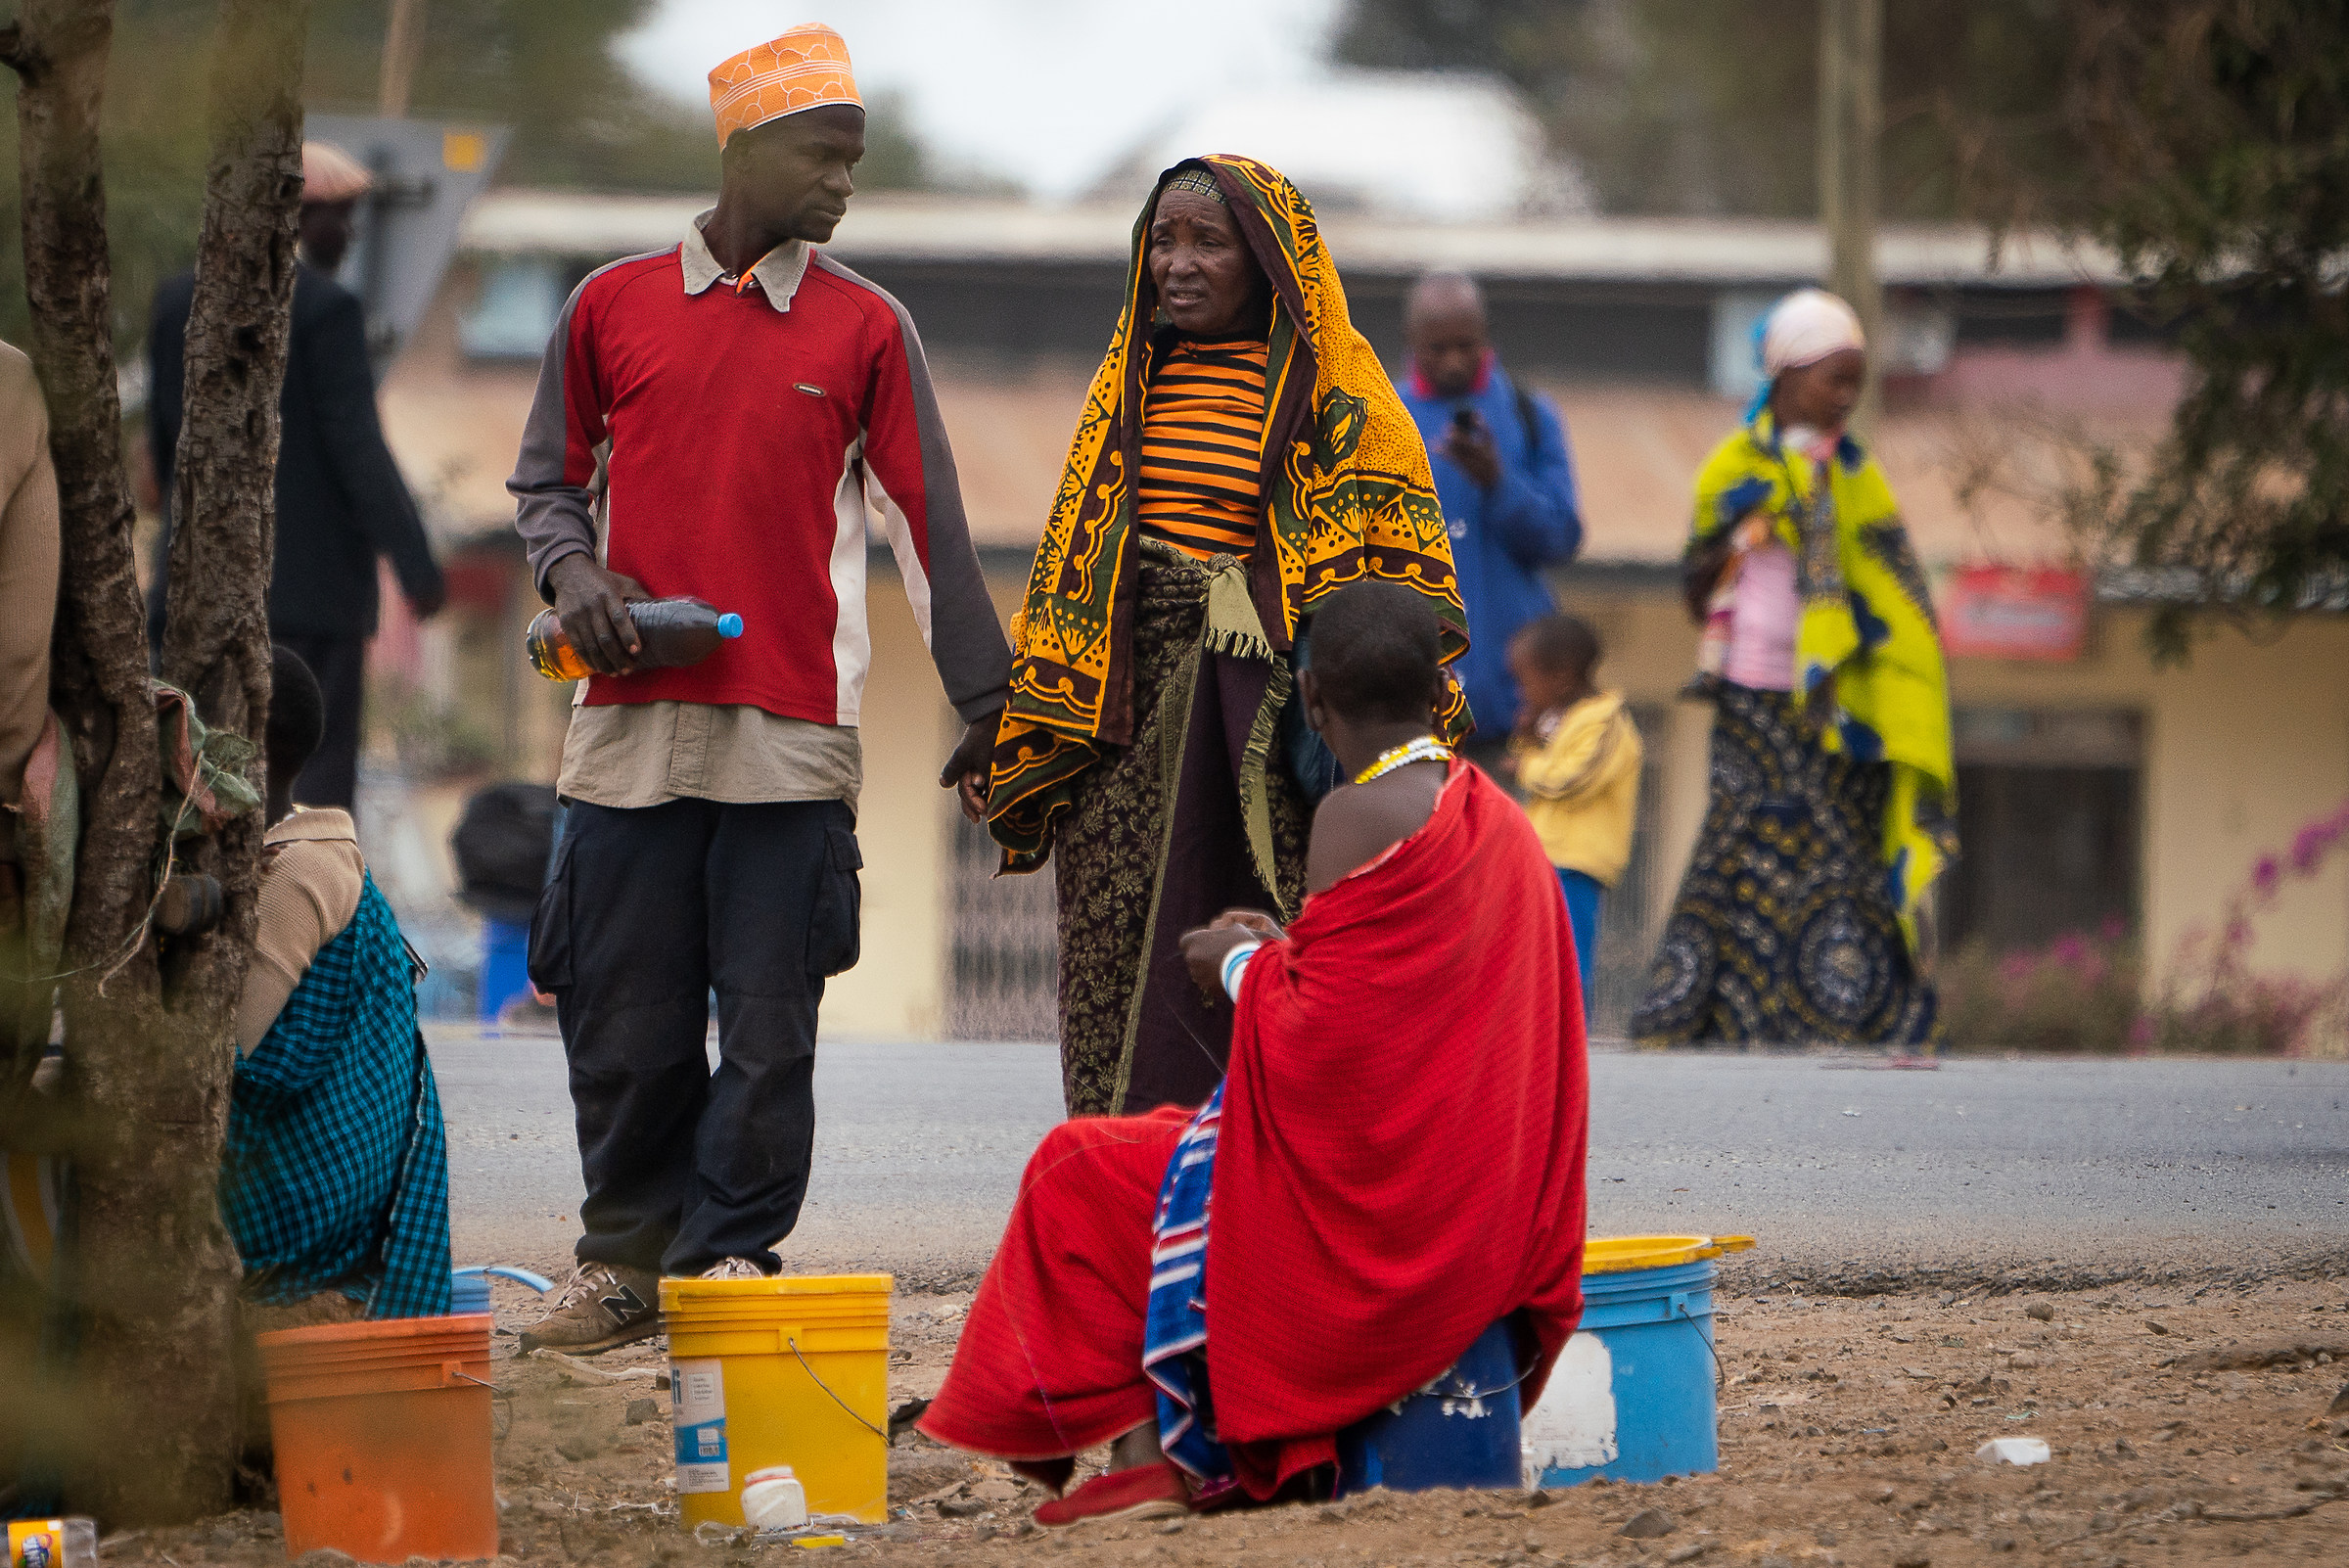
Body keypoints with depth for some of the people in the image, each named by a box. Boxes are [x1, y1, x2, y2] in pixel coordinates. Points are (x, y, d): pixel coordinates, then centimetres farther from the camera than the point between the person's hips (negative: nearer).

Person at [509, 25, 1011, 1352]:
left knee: (769, 1016, -3)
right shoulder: (614, 307, 8)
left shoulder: (865, 329, 6)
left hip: (793, 725, -1)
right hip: (633, 715, 1)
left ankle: (732, 1257, 4)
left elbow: (927, 517, 6)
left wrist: (982, 701, 4)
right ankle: (629, 1255, 13)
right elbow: (550, 477, 17)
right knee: (625, 1012, 3)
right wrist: (574, 572, -4)